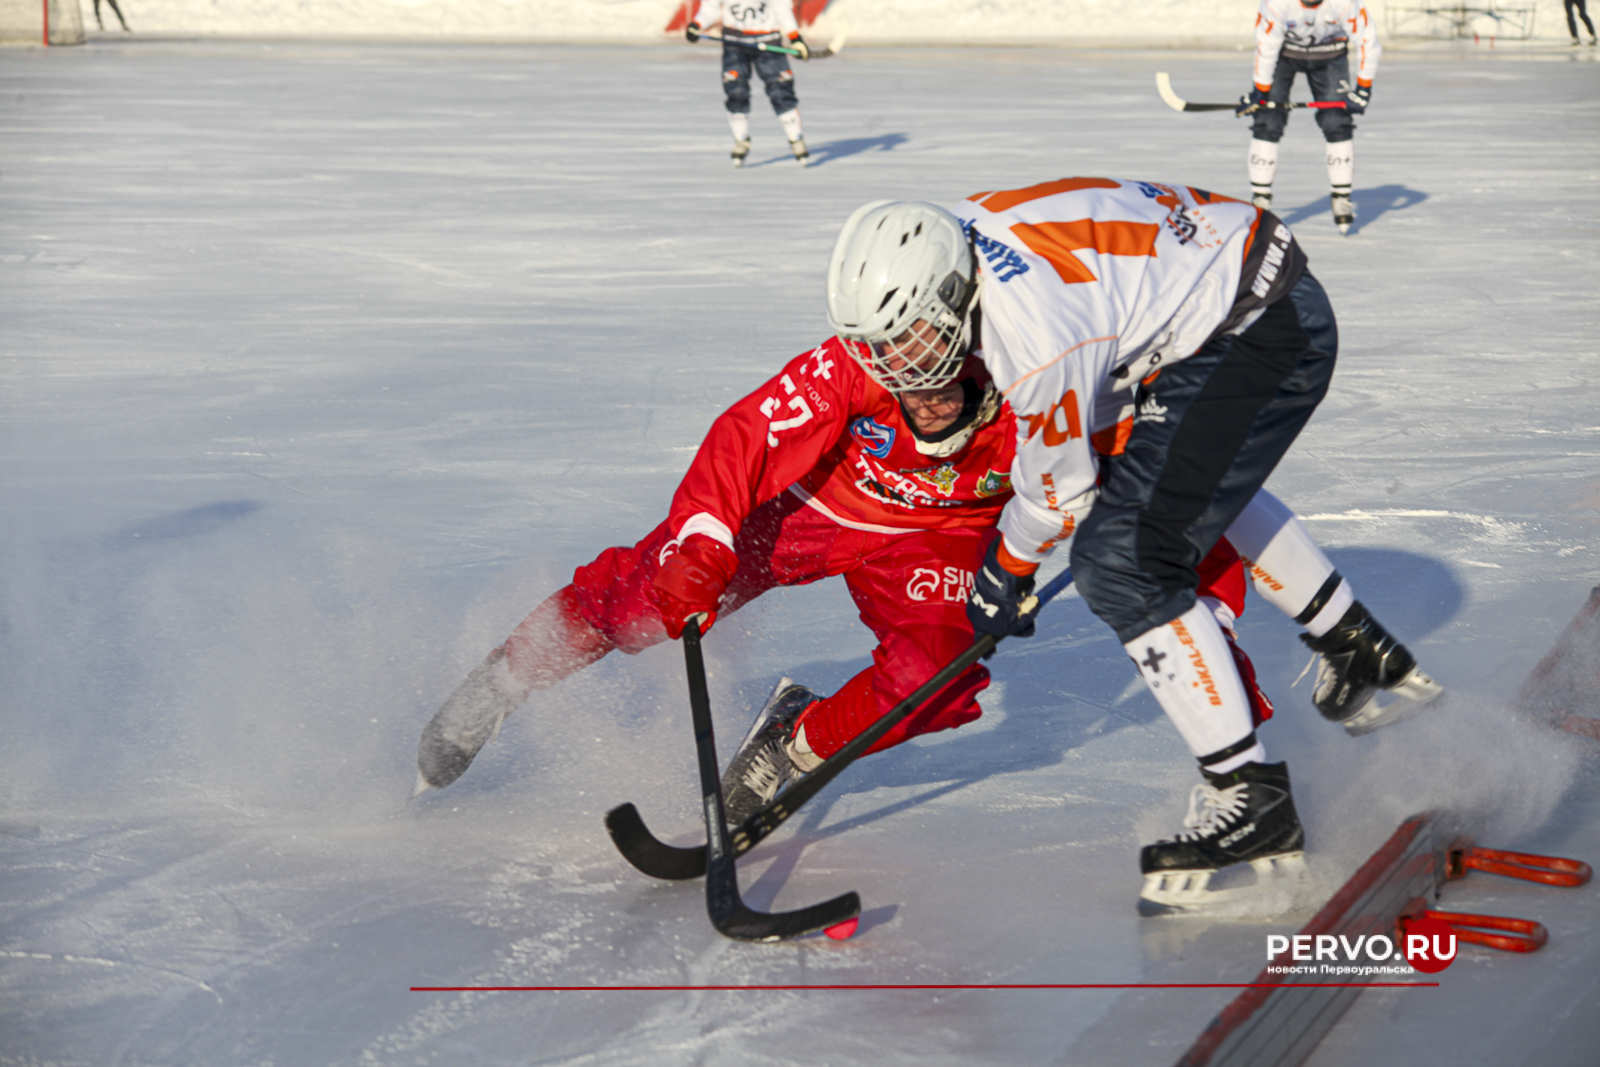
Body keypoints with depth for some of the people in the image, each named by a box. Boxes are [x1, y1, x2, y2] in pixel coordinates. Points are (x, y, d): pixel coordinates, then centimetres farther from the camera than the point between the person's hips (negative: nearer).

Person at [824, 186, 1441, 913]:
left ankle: (1250, 802, -9)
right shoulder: (954, 238, -3)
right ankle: (1358, 652, 50)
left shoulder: (1036, 334, -31)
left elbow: (1060, 489, -13)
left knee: (1123, 561, -14)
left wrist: (1005, 570, 5)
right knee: (1203, 483, 34)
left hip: (1264, 335, -11)